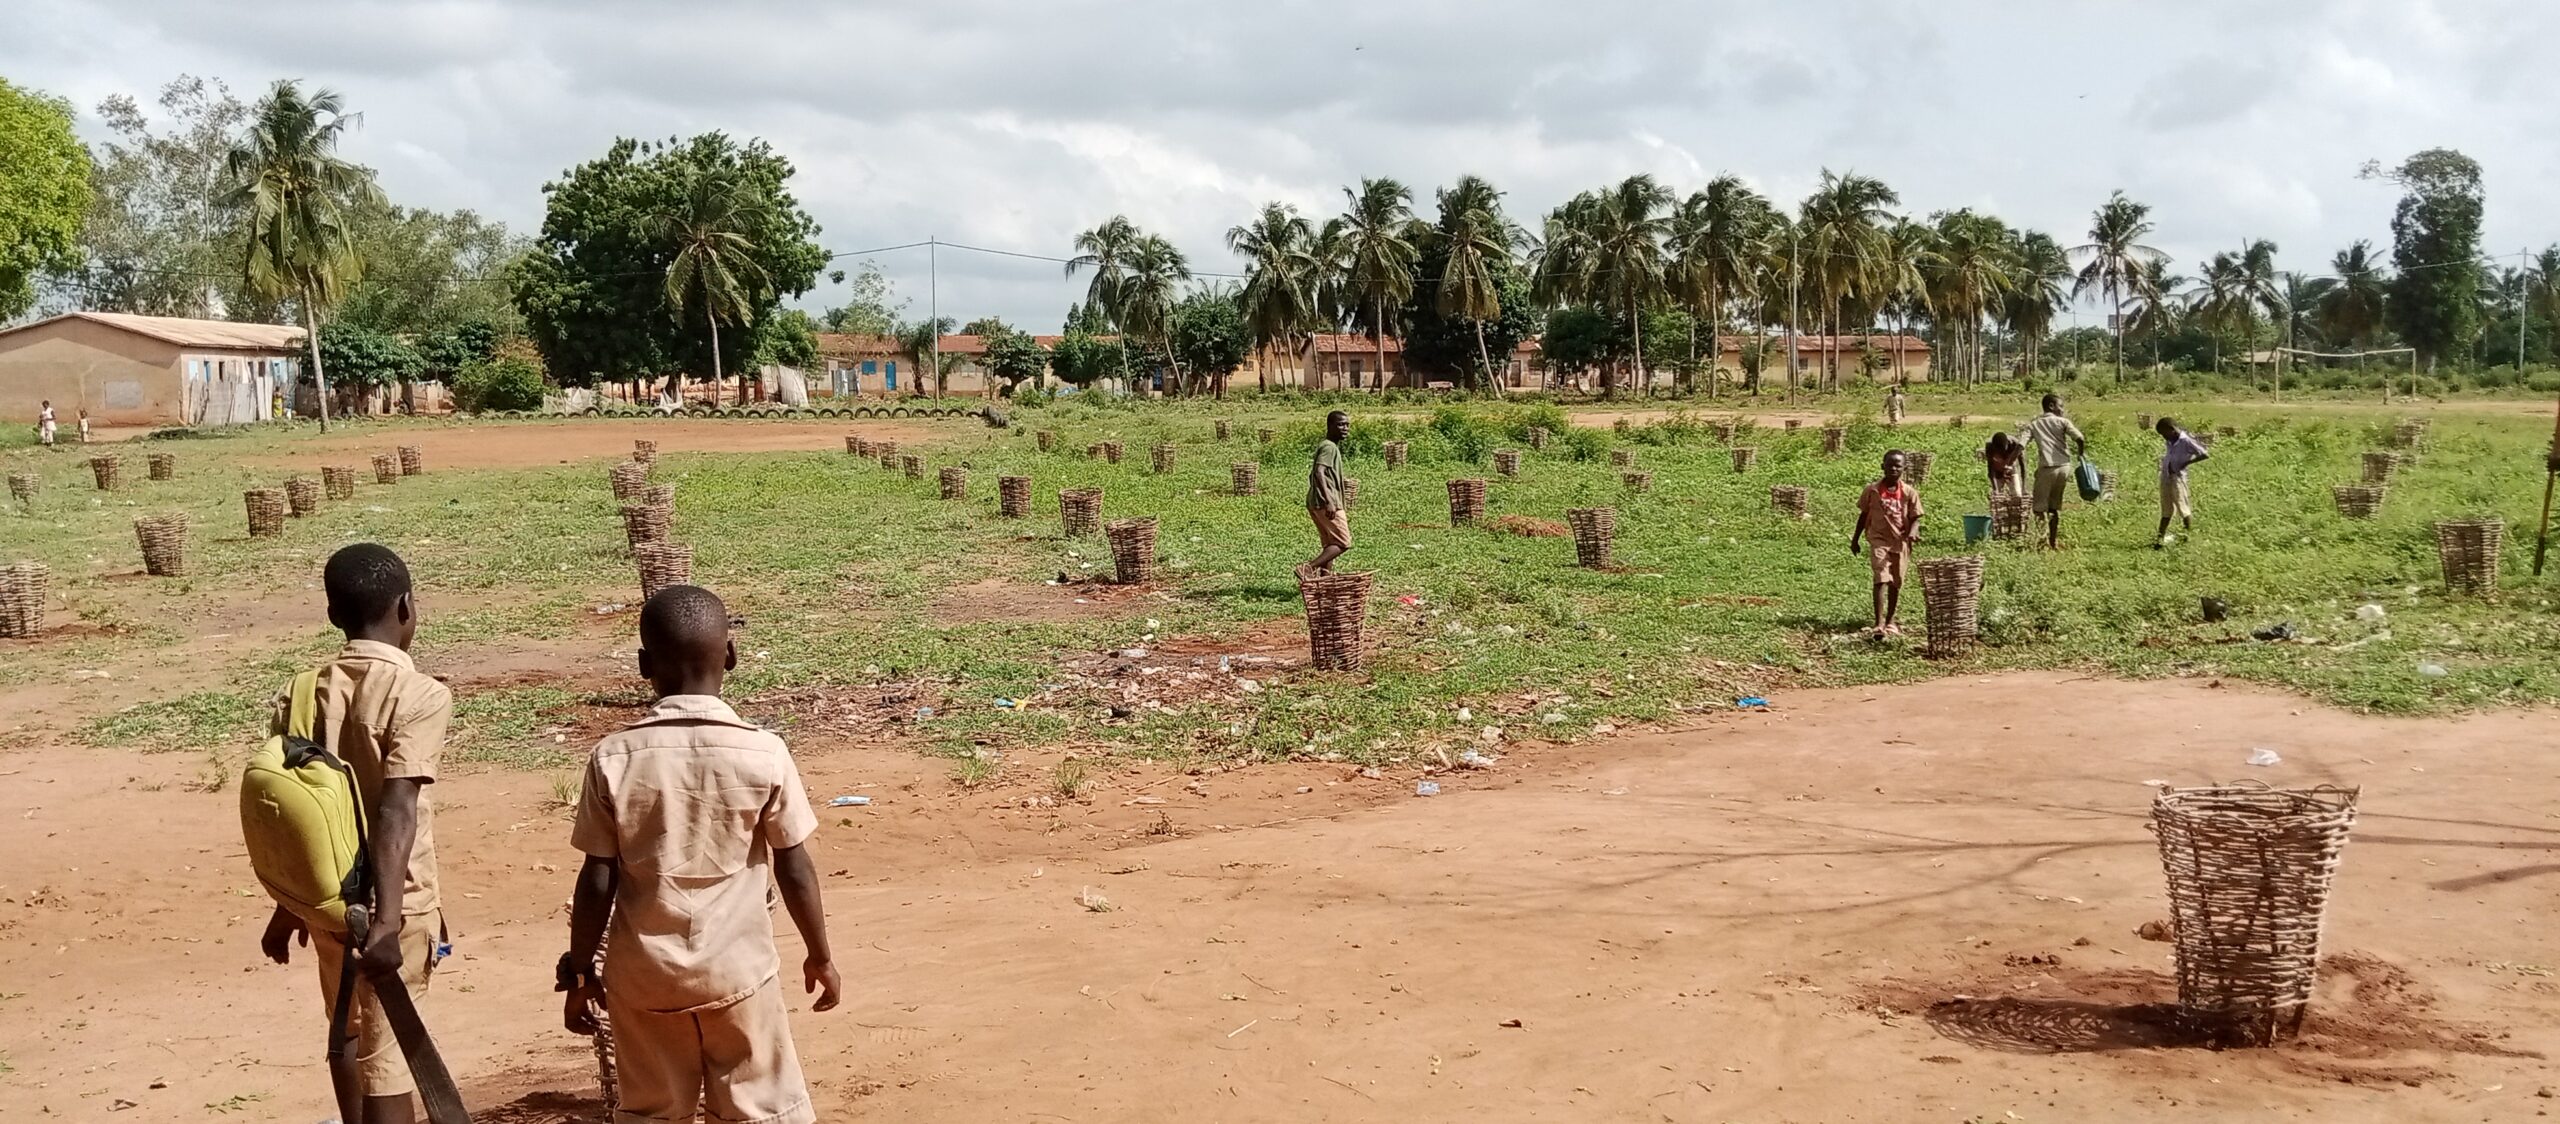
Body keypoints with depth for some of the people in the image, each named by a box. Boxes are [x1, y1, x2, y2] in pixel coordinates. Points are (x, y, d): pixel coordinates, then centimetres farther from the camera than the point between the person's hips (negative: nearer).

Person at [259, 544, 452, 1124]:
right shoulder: (420, 694, -15)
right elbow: (395, 812, -24)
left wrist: (287, 905, 20)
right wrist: (387, 920, -27)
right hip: (390, 907, -6)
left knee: (352, 1045, 22)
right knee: (387, 1060, 0)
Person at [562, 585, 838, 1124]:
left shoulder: (614, 757, -10)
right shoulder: (763, 754, -12)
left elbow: (597, 880, -6)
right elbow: (795, 869, -5)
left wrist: (580, 970, 7)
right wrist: (819, 955, 8)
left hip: (644, 975, 1)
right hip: (737, 970, -1)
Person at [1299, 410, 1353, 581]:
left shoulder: (1329, 447, 21)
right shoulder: (1330, 447, -10)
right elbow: (1319, 473, -24)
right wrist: (1329, 502, -30)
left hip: (1316, 503, 10)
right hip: (1326, 503, -10)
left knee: (1330, 545, 11)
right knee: (1342, 542, -10)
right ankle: (1308, 567, -19)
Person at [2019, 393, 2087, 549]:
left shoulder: (2034, 425, 7)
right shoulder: (2062, 422, 5)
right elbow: (2080, 438, -9)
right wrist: (2081, 453, 10)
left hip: (2047, 468, -2)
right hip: (2064, 467, 2)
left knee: (2040, 506, 3)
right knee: (2055, 506, 16)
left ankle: (2045, 541, -7)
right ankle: (2054, 541, 21)